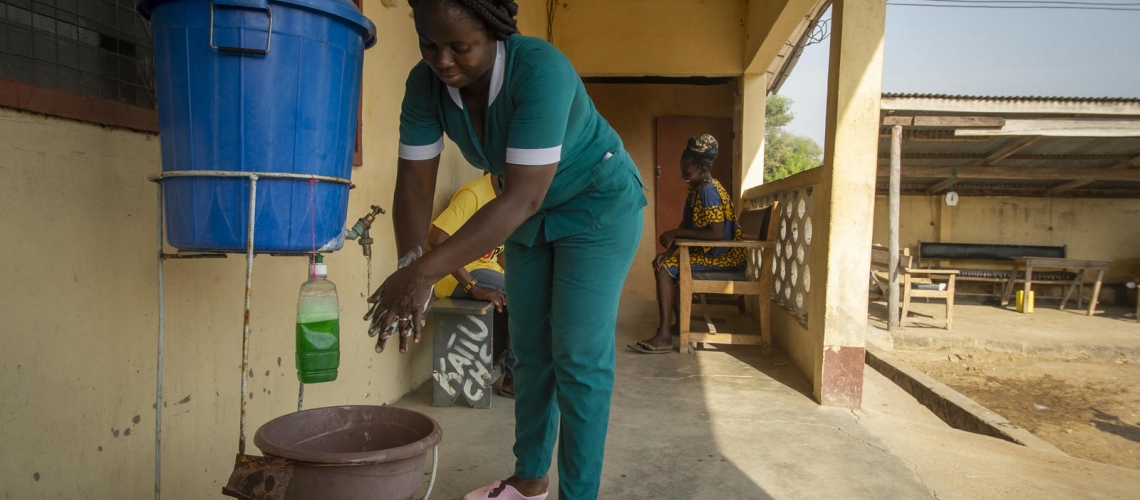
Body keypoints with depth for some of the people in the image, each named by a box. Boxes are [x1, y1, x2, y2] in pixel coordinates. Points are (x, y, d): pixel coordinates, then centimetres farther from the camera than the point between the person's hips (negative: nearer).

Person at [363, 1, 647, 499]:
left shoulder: (540, 70, -34)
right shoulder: (425, 83, -16)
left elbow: (523, 197, -40)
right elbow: (414, 184, -15)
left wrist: (427, 270, -45)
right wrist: (408, 268, -29)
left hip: (598, 206, -6)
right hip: (531, 215, 6)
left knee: (578, 356, -8)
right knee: (529, 349, 11)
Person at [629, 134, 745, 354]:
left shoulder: (709, 191, -20)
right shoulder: (697, 189, 10)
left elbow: (716, 234, -29)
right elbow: (686, 226, 9)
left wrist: (677, 233, -21)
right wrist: (669, 251, -7)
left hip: (725, 256, -10)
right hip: (710, 251, 10)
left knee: (665, 268, -18)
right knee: (664, 261, 17)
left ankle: (664, 337, -21)